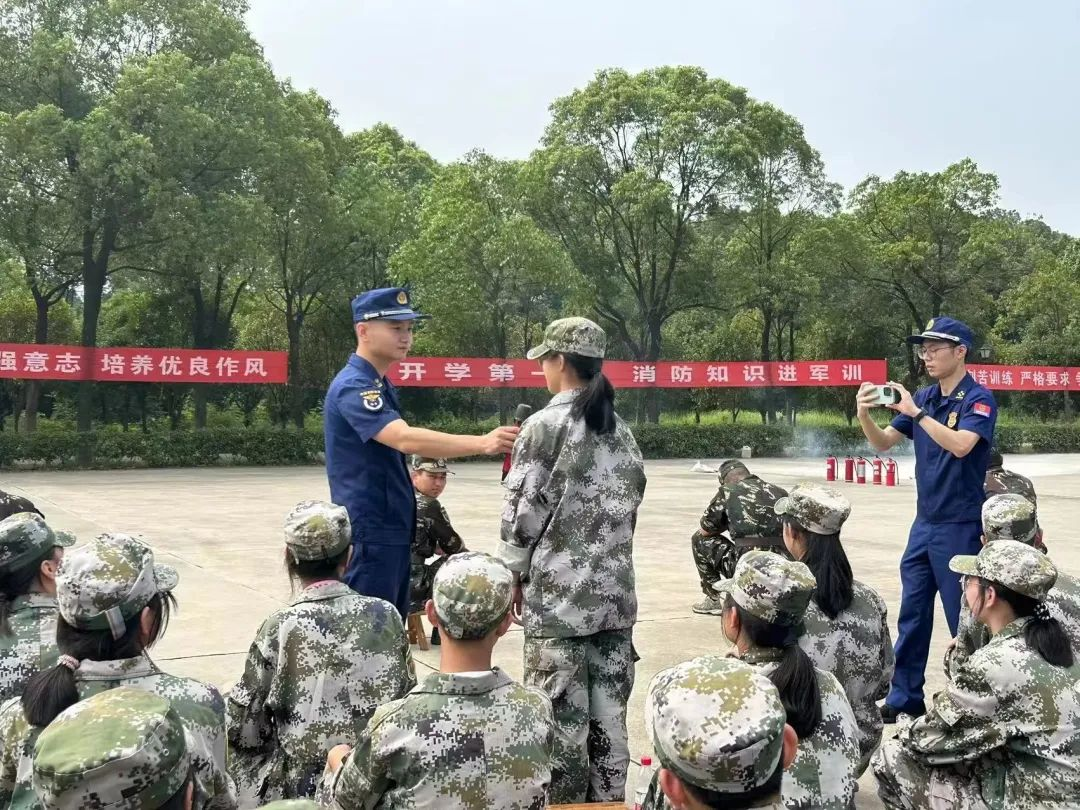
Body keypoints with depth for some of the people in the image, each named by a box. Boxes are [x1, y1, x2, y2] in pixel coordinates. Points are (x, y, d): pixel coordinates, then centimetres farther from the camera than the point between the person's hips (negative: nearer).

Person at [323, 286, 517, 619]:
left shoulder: (381, 385, 14)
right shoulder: (353, 386, -18)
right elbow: (405, 439, -33)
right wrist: (482, 443, -42)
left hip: (393, 529, 10)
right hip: (370, 532, -10)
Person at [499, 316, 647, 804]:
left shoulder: (545, 425, -9)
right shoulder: (621, 431, 11)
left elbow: (523, 513, -9)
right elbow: (629, 507, 14)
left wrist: (514, 575, 3)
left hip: (557, 595, -6)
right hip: (615, 593, 6)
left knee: (562, 718, 1)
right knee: (609, 716, 11)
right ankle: (608, 798, 18)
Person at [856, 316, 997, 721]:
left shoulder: (978, 399, -10)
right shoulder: (924, 398, 8)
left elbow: (961, 445, -26)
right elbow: (883, 444, 8)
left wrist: (915, 413, -26)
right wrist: (864, 415, -11)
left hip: (960, 527, -7)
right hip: (924, 523, 7)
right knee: (912, 614, 10)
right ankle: (905, 698, 18)